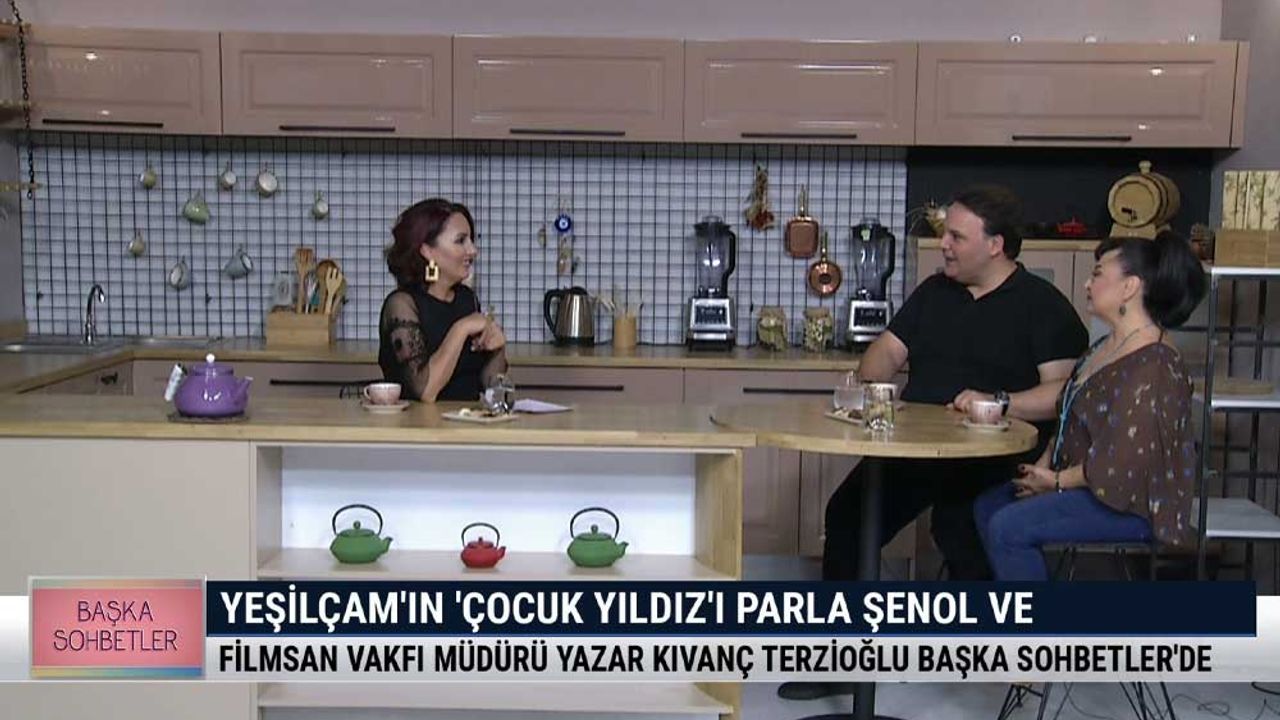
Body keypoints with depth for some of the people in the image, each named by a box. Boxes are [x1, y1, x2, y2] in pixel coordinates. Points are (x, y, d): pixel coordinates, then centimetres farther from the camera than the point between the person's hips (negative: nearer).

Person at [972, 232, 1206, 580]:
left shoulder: (1153, 367, -22)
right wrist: (1044, 464, 3)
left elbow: (1121, 462, -26)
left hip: (1131, 504, -11)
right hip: (1083, 485, 11)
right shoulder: (1106, 348, 12)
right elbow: (1071, 419, 18)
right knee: (988, 506, 7)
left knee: (1007, 527, -23)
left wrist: (1057, 481, -14)